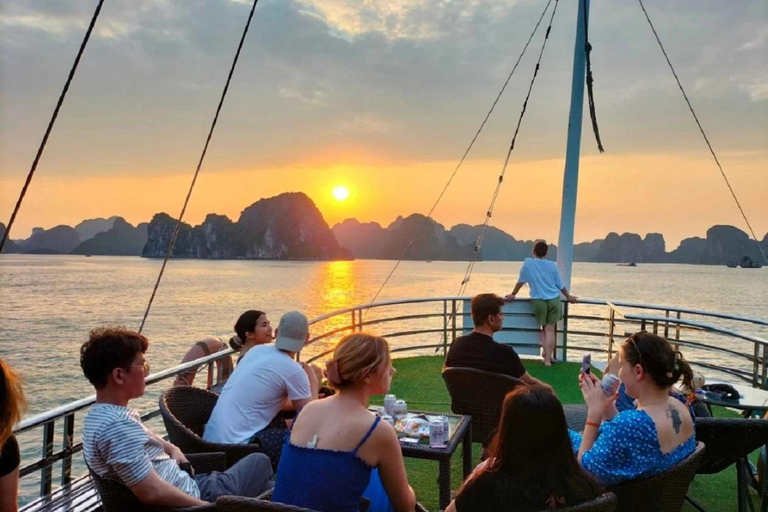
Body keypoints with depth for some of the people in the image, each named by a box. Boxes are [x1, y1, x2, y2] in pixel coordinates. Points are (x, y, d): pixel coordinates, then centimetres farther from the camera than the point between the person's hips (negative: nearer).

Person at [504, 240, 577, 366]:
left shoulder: (527, 263, 1)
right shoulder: (552, 265, 5)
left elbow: (521, 281, 7)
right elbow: (560, 285, 12)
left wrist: (513, 294, 20)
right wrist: (568, 296, 27)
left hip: (538, 301, 0)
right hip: (554, 300, 1)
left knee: (543, 328, 20)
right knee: (550, 329, 2)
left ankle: (545, 350, 9)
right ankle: (548, 358, 2)